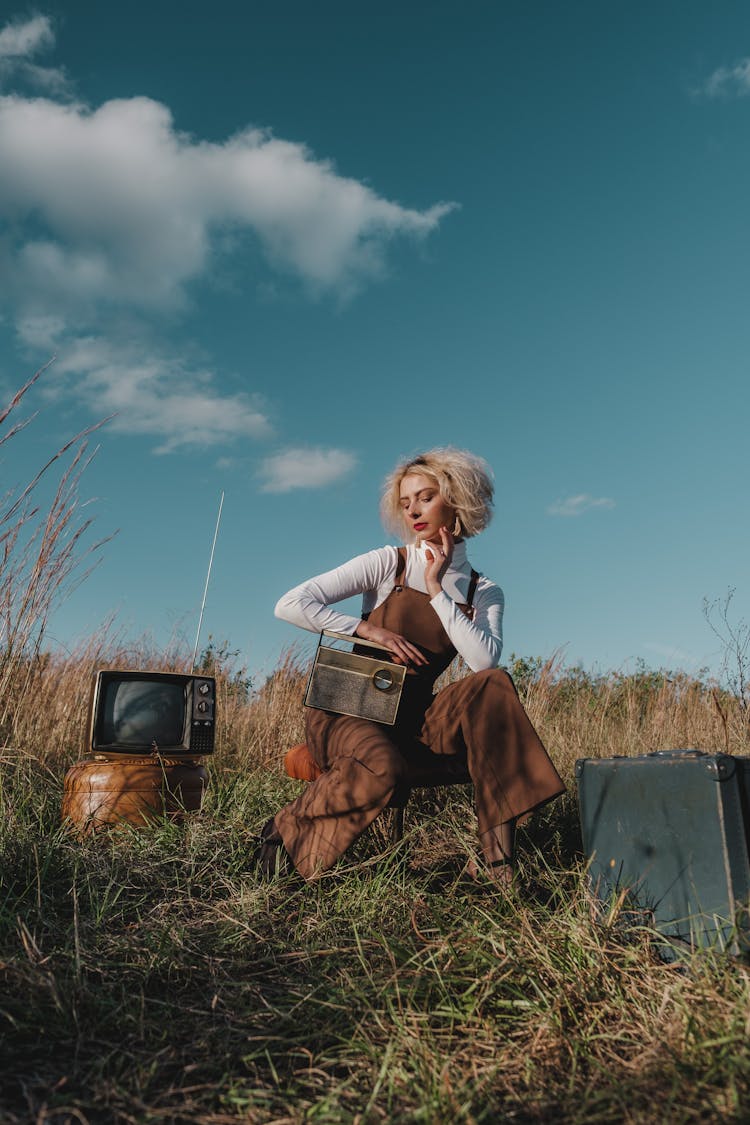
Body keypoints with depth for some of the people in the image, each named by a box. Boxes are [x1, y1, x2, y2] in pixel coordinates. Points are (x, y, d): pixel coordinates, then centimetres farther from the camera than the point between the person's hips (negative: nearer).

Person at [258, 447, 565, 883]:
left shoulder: (484, 593, 6)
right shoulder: (389, 563, -3)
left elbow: (485, 659, -16)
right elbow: (290, 605, -11)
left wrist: (436, 587, -14)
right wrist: (369, 629, -16)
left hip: (413, 716, 3)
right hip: (348, 708, -3)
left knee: (493, 684, -25)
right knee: (381, 767, -36)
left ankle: (499, 857, -24)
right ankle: (285, 829, -6)